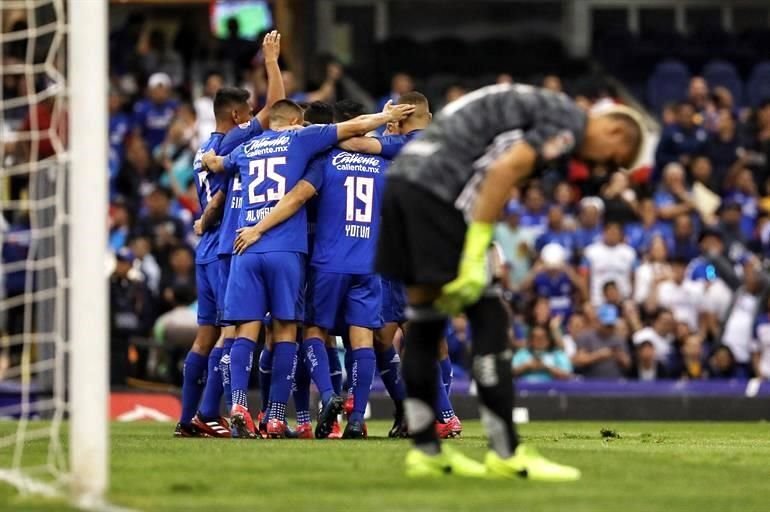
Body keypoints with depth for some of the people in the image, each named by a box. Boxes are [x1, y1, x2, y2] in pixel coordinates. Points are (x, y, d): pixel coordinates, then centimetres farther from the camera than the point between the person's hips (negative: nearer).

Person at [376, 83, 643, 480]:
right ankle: (507, 454, -4)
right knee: (488, 317, -5)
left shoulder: (544, 109, 25)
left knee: (425, 315, 14)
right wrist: (475, 257, -17)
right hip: (439, 190, -10)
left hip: (402, 178, 10)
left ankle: (425, 451, 19)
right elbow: (505, 168, -17)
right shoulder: (570, 121, -4)